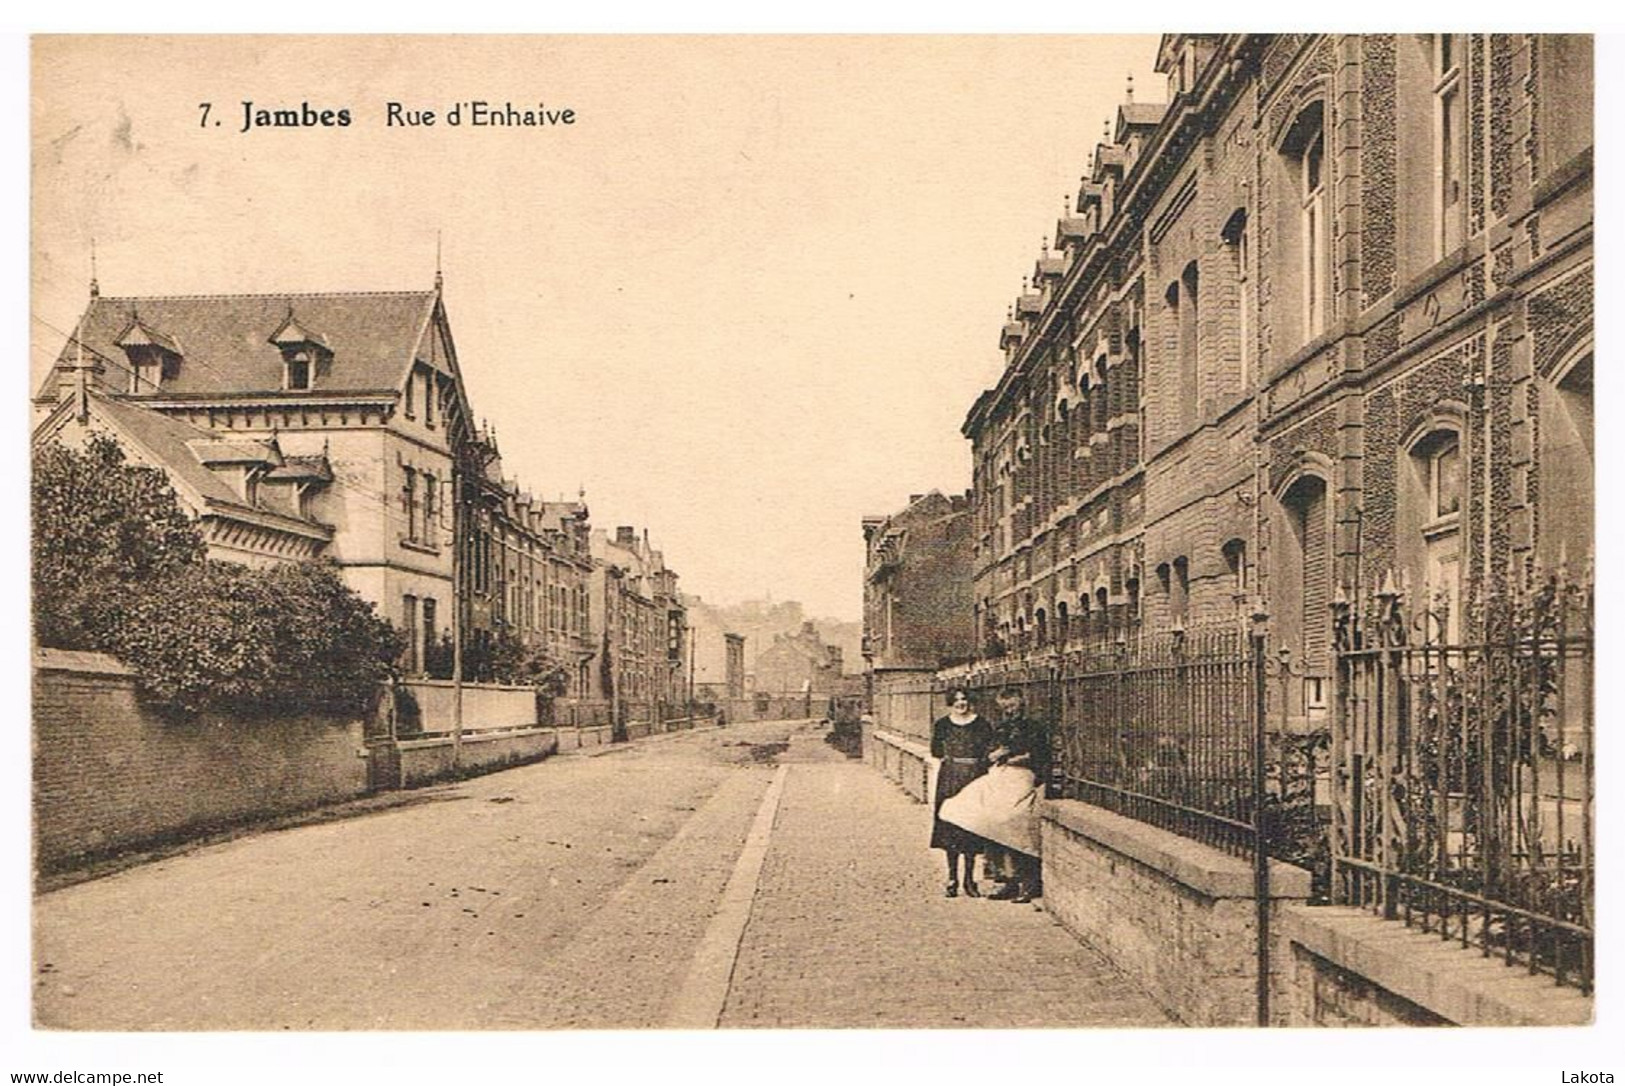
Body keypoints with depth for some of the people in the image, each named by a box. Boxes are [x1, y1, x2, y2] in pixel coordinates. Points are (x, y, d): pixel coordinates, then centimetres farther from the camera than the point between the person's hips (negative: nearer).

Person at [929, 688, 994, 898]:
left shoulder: (982, 725, 4)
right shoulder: (942, 725, 5)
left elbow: (990, 756, 5)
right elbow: (936, 755, 5)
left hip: (975, 778, 0)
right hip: (949, 779, 0)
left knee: (972, 827, 1)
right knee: (949, 828, 0)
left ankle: (970, 880, 10)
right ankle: (952, 879, 10)